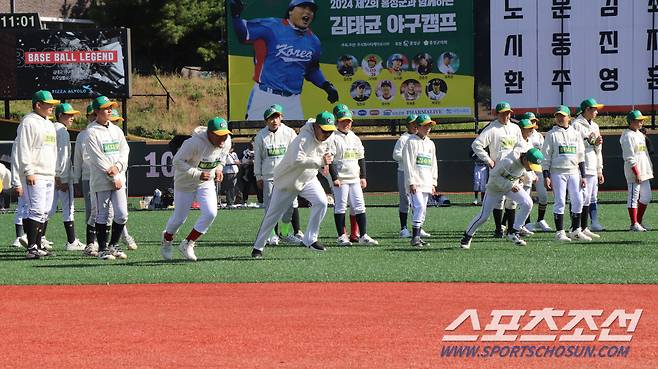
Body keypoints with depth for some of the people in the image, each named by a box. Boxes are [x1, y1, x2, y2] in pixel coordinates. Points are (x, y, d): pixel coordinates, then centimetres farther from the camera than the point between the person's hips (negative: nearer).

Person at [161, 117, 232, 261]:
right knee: (179, 218, 5)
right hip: (186, 183, -5)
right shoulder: (195, 143, -32)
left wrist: (219, 167, -6)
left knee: (210, 213, -14)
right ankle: (167, 238, 38)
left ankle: (187, 244, 3)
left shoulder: (226, 143, -12)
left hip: (206, 183, 5)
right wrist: (197, 174, -32)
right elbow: (177, 161, -26)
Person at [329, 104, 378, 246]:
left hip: (355, 179, 6)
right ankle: (341, 236, 2)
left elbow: (361, 158, 18)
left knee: (359, 206, 3)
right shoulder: (334, 138, -6)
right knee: (340, 206, -2)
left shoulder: (355, 138, 14)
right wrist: (334, 178, -17)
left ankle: (363, 236, 4)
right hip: (340, 179, -6)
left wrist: (363, 177, 11)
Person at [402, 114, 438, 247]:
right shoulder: (411, 142, -5)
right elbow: (408, 163, -10)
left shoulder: (430, 144, 16)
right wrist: (411, 182, -15)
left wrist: (433, 183, 14)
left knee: (422, 209, 7)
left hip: (426, 184, 7)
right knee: (419, 207, -17)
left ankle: (417, 236, 13)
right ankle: (415, 237, -18)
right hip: (415, 184, -7)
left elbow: (433, 164, 20)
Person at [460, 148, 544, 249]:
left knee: (527, 203, -17)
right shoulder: (509, 162, -37)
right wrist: (509, 185, -33)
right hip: (496, 187, -5)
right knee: (483, 216, -3)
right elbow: (494, 175, -28)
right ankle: (467, 235, 21)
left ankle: (513, 233, -6)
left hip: (513, 185, 5)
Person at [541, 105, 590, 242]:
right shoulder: (551, 134, 2)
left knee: (578, 201, 0)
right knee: (559, 201, -5)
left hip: (574, 172, 4)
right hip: (557, 172, -4)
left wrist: (583, 176, 8)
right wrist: (546, 176, -9)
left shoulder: (576, 134, 12)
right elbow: (546, 156, -1)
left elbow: (581, 156, 14)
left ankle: (575, 231, 9)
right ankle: (560, 232, -2)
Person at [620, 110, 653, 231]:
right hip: (634, 172, -9)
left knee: (646, 197, 11)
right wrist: (637, 173, -21)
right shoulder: (627, 136, -12)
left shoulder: (640, 135, 17)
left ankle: (639, 222, 20)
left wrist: (650, 168, 16)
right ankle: (634, 224, -1)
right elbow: (629, 157, -18)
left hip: (644, 172, 9)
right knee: (633, 197, -4)